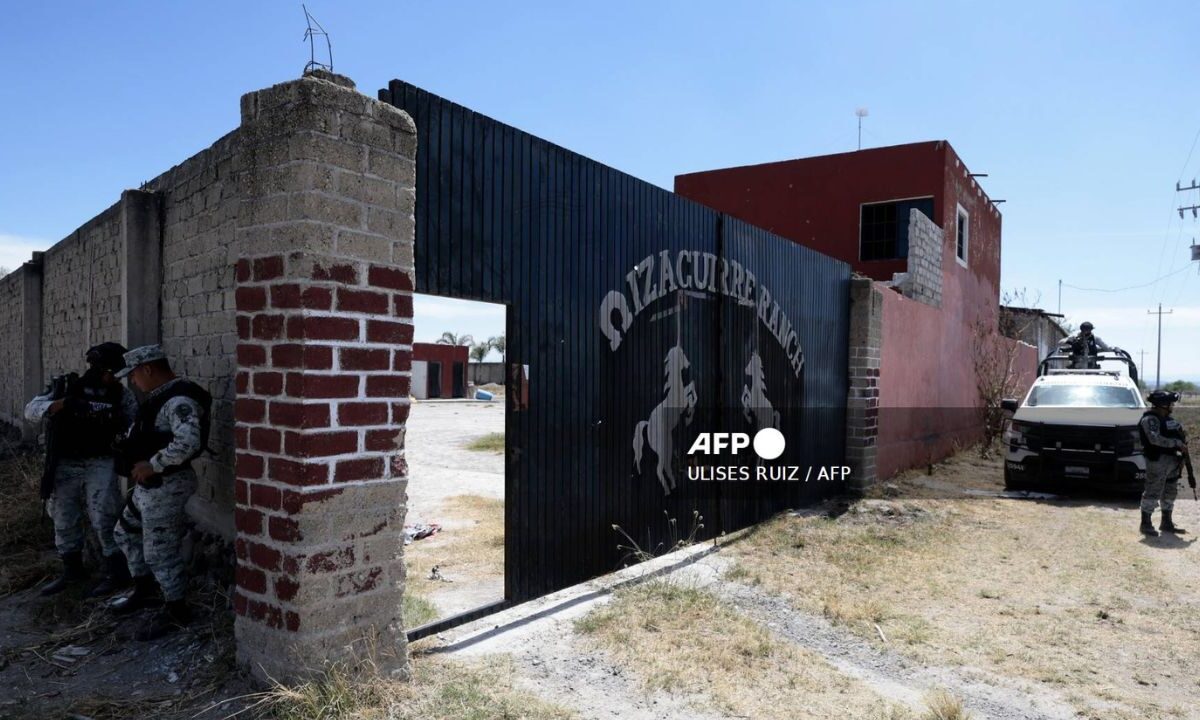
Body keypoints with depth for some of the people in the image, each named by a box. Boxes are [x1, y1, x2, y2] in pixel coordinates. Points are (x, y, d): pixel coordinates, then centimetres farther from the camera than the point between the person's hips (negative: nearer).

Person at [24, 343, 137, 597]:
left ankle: (116, 573, 7)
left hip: (100, 464, -2)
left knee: (104, 521, -5)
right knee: (64, 521, 13)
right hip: (64, 466, 2)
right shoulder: (64, 386, 0)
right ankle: (72, 571, 31)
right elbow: (31, 411, -10)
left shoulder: (119, 394, 0)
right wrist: (64, 403, -25)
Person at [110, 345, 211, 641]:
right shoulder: (160, 396, 11)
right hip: (149, 484, 11)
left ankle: (176, 611, 13)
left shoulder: (179, 400, -23)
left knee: (160, 552, -2)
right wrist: (129, 447, 8)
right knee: (127, 532, 25)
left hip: (166, 485, -11)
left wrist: (152, 465, -26)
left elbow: (188, 443, -36)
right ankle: (145, 589, 40)